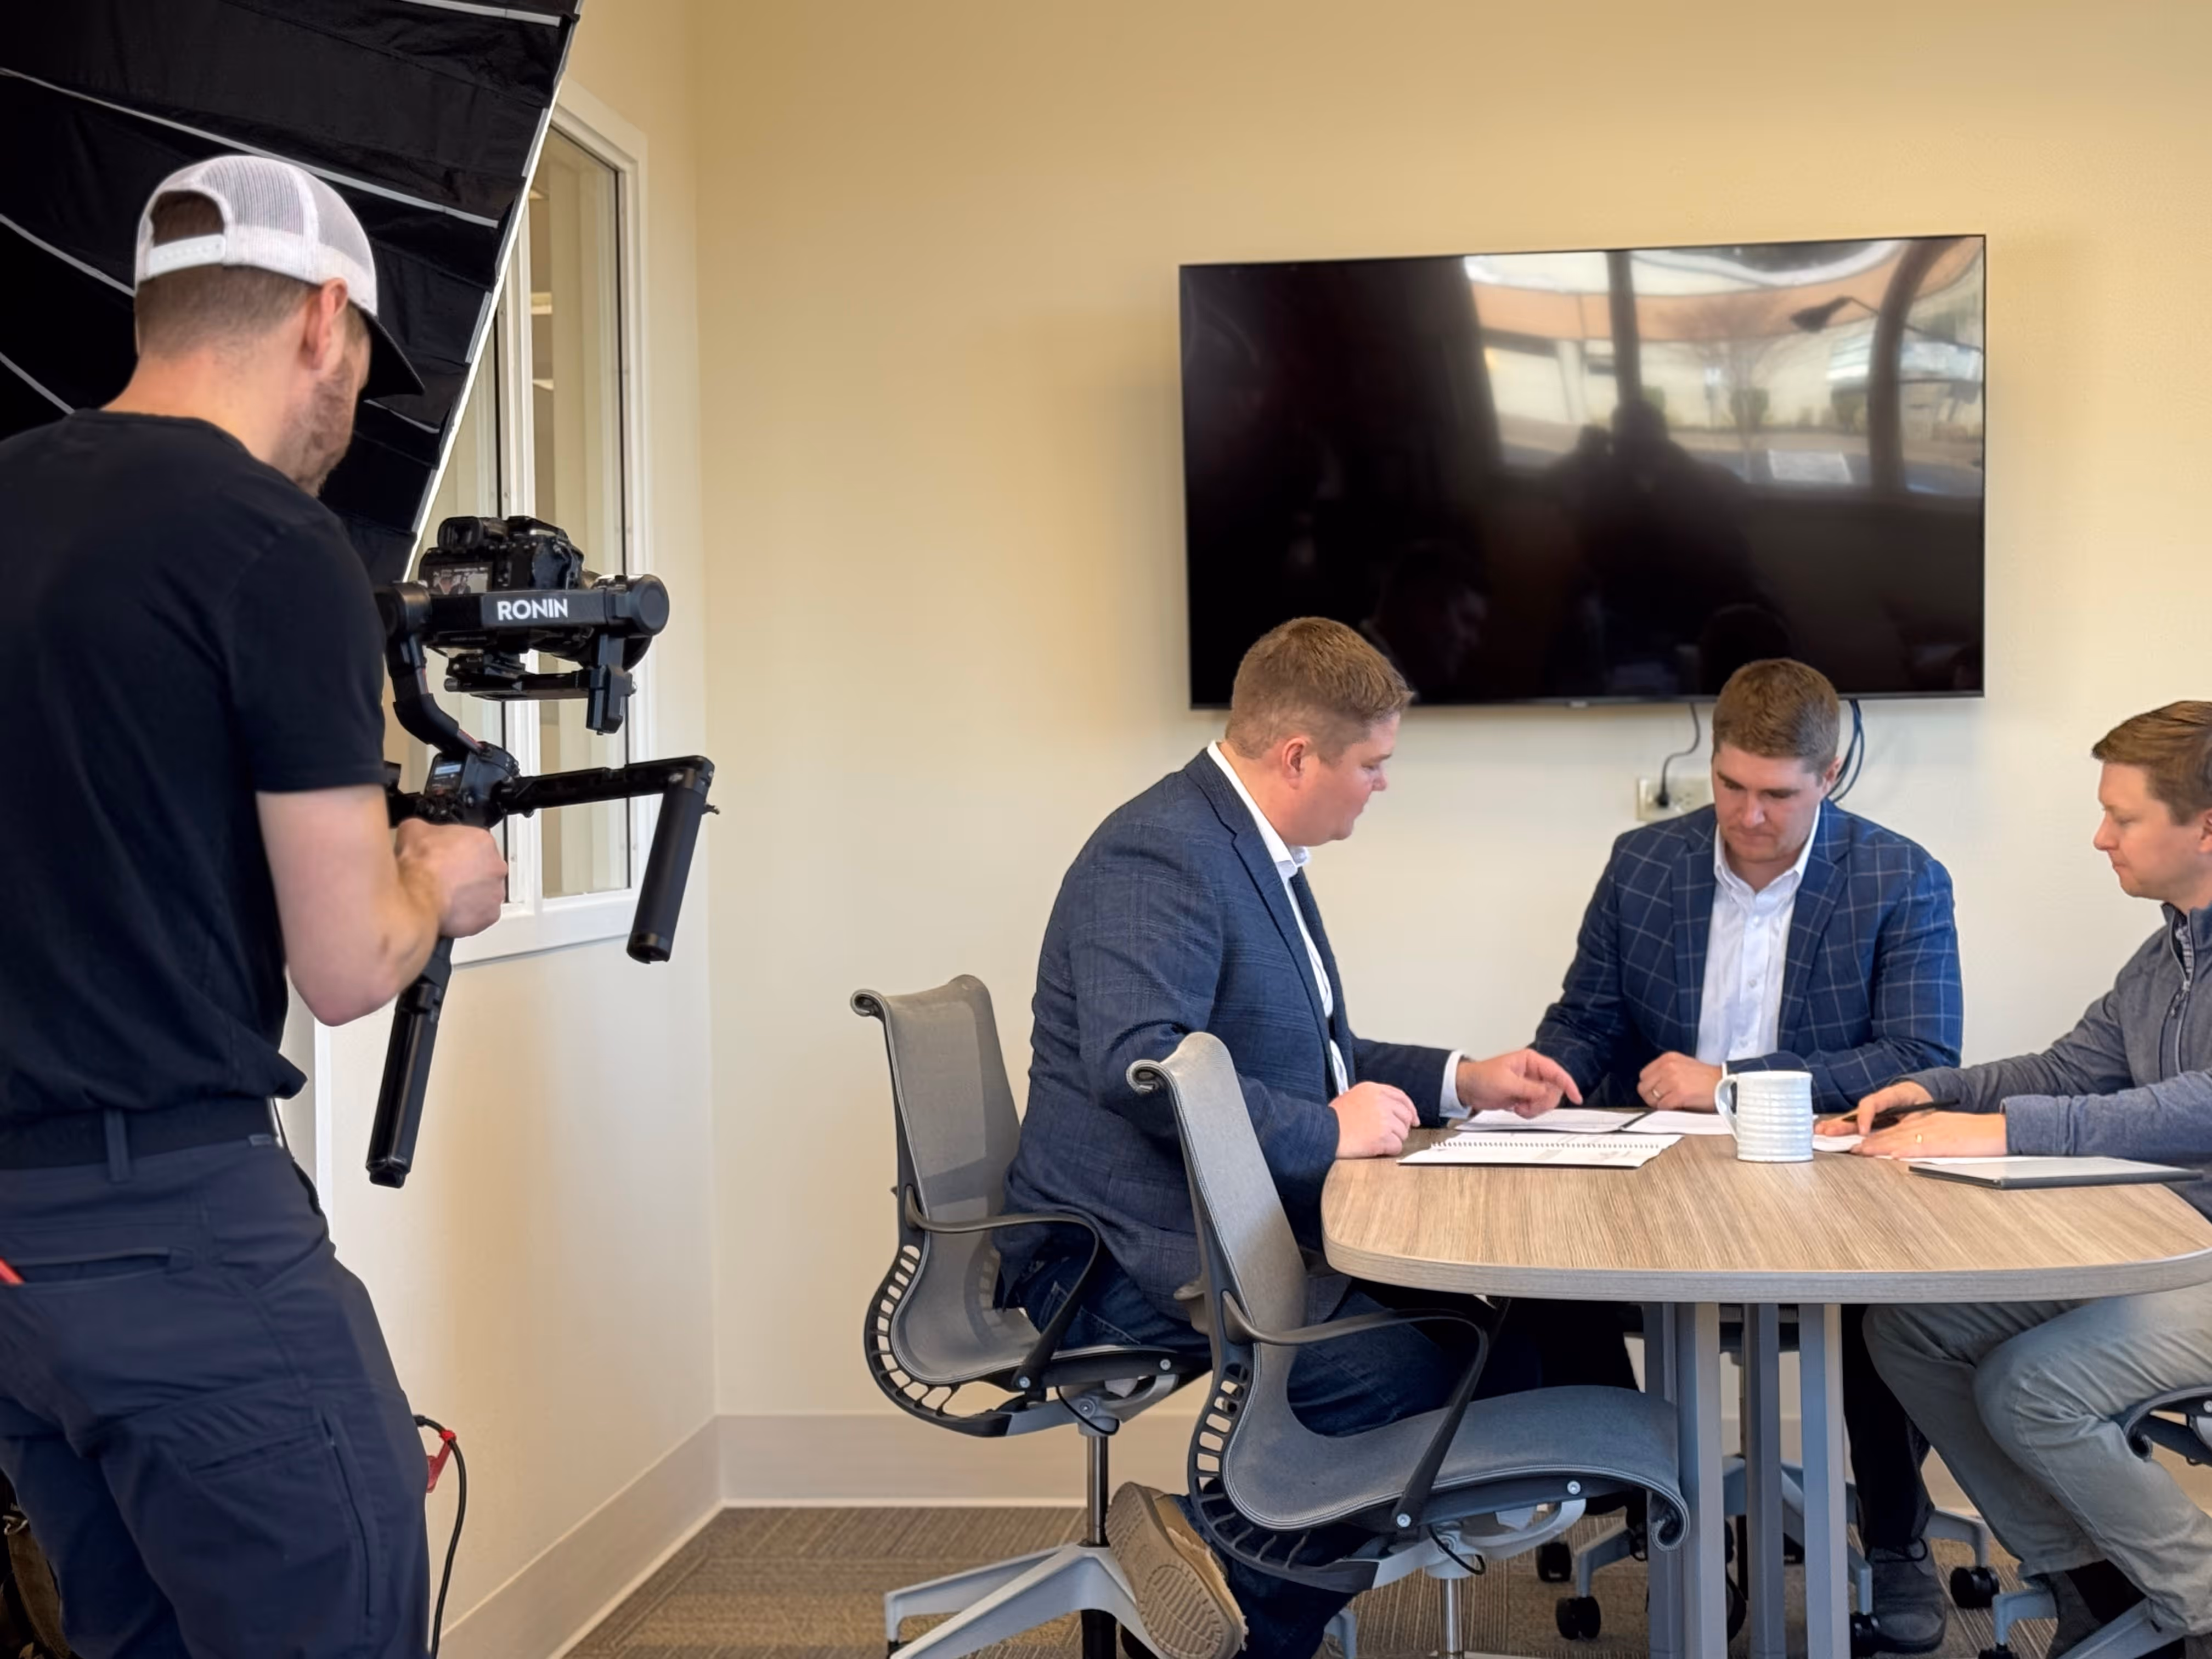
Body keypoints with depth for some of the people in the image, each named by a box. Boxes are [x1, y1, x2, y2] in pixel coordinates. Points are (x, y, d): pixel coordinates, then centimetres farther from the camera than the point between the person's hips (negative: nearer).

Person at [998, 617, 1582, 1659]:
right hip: (1129, 1253, -11)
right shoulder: (1159, 855, -16)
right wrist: (1330, 1131, -23)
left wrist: (1460, 1081, 17)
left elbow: (1307, 1054, 29)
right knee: (1399, 1370, -27)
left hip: (1233, 1222, 11)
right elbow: (1137, 1065, -30)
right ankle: (1218, 1544, -4)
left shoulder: (1254, 850, 17)